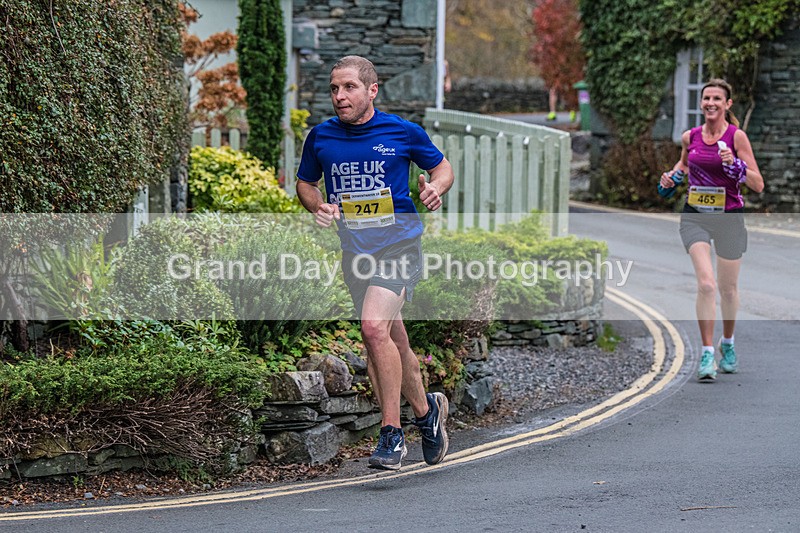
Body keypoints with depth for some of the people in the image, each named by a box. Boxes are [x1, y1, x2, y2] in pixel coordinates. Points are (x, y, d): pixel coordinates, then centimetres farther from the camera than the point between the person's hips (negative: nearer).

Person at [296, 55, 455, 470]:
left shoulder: (403, 132, -3)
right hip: (354, 249, 5)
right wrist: (318, 207, -3)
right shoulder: (320, 138, 4)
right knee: (392, 342, 13)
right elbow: (305, 182, 19)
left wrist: (436, 189, -11)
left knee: (374, 326, -25)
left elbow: (442, 167, 11)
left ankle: (391, 432, -18)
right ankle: (426, 409, 39)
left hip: (399, 244, -4)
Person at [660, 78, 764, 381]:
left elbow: (758, 185, -10)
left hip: (729, 218, -1)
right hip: (695, 217, 1)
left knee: (728, 288, 12)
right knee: (706, 284, -17)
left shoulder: (736, 136, -8)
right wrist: (672, 176, 5)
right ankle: (707, 354, -11)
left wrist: (735, 164, -25)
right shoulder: (689, 137, 2)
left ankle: (727, 344, 38)